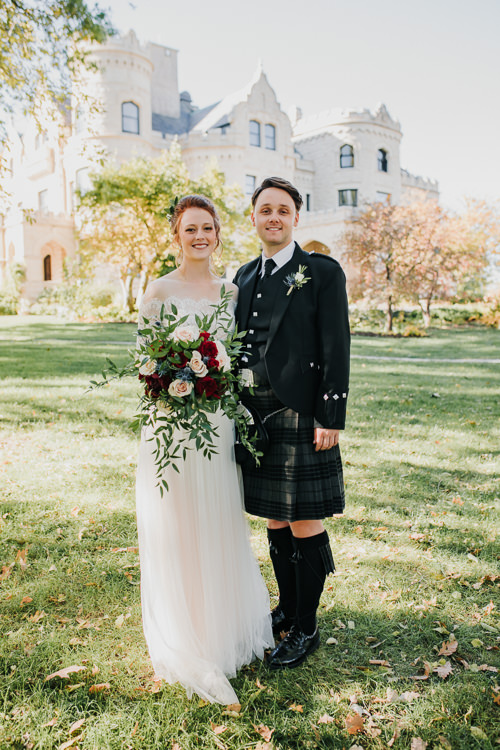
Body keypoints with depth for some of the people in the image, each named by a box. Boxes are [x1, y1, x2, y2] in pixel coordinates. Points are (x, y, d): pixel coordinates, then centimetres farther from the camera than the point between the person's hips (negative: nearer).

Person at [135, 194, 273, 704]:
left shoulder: (230, 290, 9)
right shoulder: (160, 290, -4)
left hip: (217, 419, 4)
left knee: (220, 524, 14)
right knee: (178, 527, 5)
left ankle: (226, 622, 34)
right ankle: (186, 639, 23)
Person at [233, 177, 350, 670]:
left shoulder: (323, 273, -3)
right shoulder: (244, 277, 14)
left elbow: (336, 351, -8)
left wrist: (330, 418, -13)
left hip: (299, 419, -6)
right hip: (255, 418, 6)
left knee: (305, 527, 3)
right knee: (275, 524, 17)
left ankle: (306, 630, 20)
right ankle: (286, 608, 35)